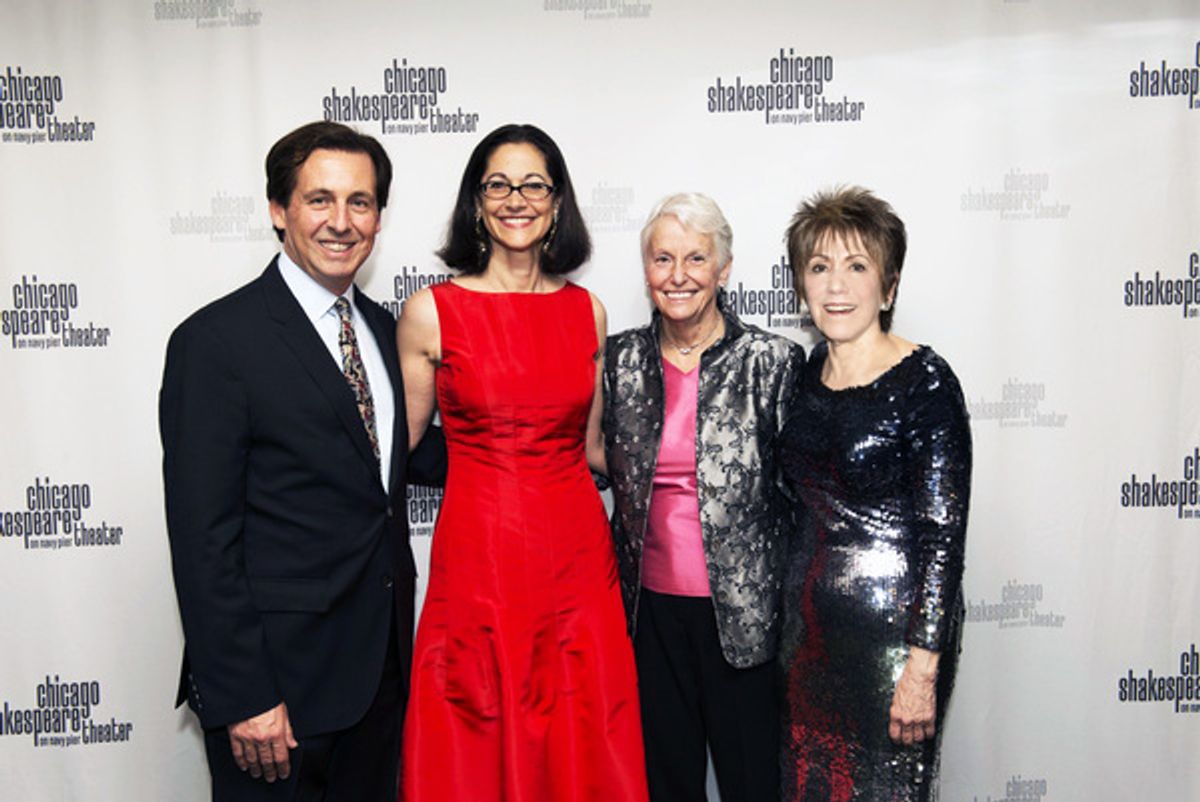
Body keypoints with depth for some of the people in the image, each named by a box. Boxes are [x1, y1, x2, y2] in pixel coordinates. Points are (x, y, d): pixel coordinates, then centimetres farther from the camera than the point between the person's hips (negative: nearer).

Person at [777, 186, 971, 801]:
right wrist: (796, 607, 12)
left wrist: (923, 667, -18)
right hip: (811, 617, 6)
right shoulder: (809, 371, 4)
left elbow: (943, 537, -17)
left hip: (892, 622, -6)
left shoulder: (923, 382, -15)